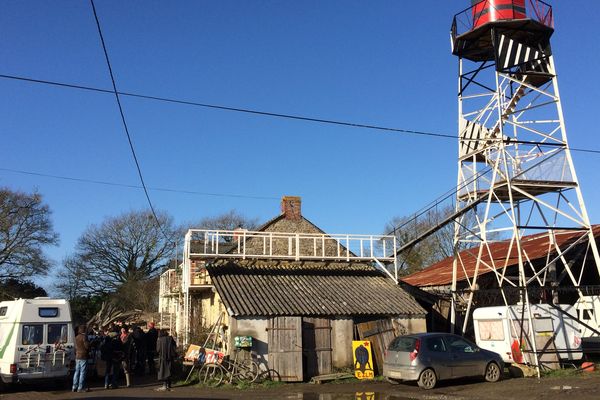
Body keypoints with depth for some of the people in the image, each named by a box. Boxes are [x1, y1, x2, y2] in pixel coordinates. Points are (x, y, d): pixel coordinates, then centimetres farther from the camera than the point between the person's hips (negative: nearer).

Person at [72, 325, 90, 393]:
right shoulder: (84, 337, -14)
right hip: (83, 356, -8)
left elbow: (75, 347, 19)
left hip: (77, 356, 8)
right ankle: (80, 387, -3)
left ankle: (75, 387, 15)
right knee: (83, 372, -4)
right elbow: (87, 346, -17)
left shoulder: (76, 337, 13)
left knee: (77, 371, 12)